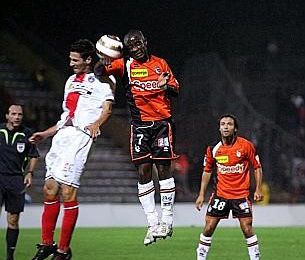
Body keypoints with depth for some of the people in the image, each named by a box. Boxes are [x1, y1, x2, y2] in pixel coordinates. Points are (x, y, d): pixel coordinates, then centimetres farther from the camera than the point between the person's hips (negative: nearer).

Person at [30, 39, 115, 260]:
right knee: (50, 189, 4)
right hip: (62, 134, 8)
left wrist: (96, 123, -30)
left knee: (68, 191, -14)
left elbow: (107, 108, -11)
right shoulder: (71, 81, 26)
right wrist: (45, 134, 31)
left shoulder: (101, 81, 4)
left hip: (81, 135, -8)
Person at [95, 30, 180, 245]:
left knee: (163, 168, -3)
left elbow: (175, 89, 10)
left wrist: (167, 86, -11)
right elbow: (100, 71, -10)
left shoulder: (160, 64, 8)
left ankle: (167, 219, 6)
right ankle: (153, 223, 4)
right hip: (140, 124, 0)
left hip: (162, 122, 0)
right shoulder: (126, 65, 4)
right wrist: (104, 63, -31)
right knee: (143, 172, -3)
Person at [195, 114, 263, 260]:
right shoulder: (213, 148, 0)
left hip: (242, 194, -2)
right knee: (208, 228, -1)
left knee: (247, 229, -5)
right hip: (220, 194, 2)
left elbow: (257, 167, 2)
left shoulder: (246, 145, -7)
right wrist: (201, 194, 8)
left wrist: (258, 190, -5)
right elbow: (207, 171, 11)